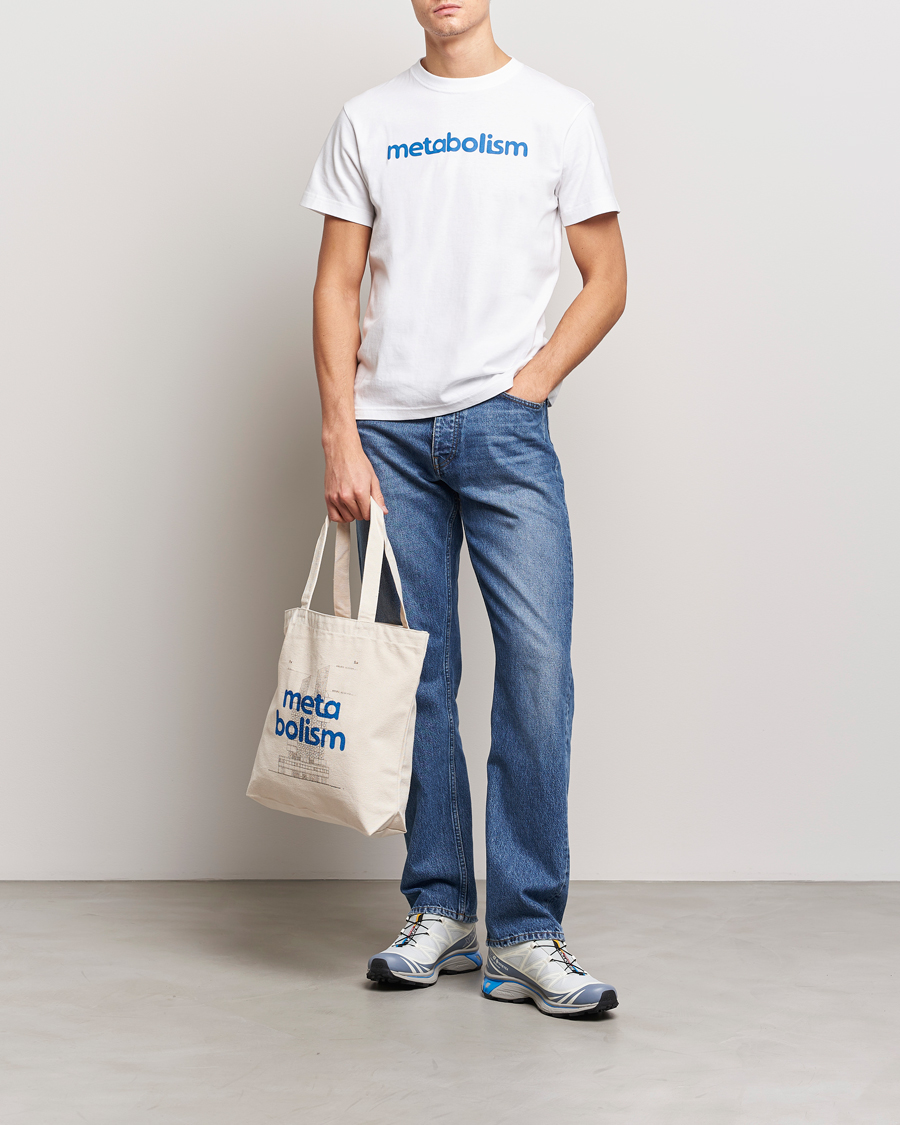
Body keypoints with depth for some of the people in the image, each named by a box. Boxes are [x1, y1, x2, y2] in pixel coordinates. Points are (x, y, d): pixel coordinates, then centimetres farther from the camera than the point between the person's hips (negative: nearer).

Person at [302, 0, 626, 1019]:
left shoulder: (558, 114, 9)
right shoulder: (368, 121, 13)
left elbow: (606, 279, 9)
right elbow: (336, 287, 8)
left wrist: (533, 381, -6)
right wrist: (341, 437, -2)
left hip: (505, 427, -2)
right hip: (390, 434, 2)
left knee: (537, 664, -10)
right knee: (417, 676, 5)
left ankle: (526, 934, -2)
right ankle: (438, 912, 17)